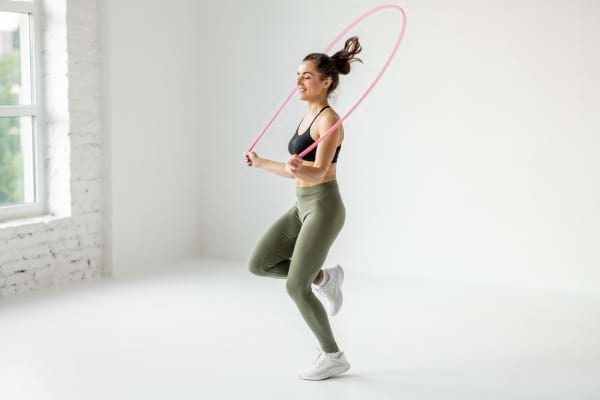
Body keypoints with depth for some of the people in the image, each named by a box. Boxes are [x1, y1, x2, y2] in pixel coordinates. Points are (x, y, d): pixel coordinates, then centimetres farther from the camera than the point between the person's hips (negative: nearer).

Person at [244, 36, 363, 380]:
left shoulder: (329, 120, -16)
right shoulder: (309, 118, 12)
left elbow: (317, 173, -27)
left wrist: (298, 168, -49)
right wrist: (262, 163, 30)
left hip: (324, 208, -9)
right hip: (303, 207, 9)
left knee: (295, 287, -7)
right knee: (258, 265, 4)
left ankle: (334, 356, 10)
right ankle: (324, 278, 20)